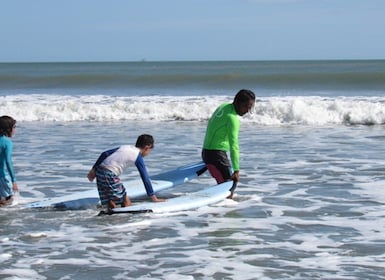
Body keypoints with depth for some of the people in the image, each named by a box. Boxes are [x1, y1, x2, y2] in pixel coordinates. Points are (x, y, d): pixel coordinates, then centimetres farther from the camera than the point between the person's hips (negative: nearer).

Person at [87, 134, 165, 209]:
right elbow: (145, 178, 4)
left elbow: (104, 154, 15)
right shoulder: (138, 158, 4)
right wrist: (153, 198, 10)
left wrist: (93, 170, 18)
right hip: (110, 175, -7)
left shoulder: (124, 147, 22)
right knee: (126, 203, -4)